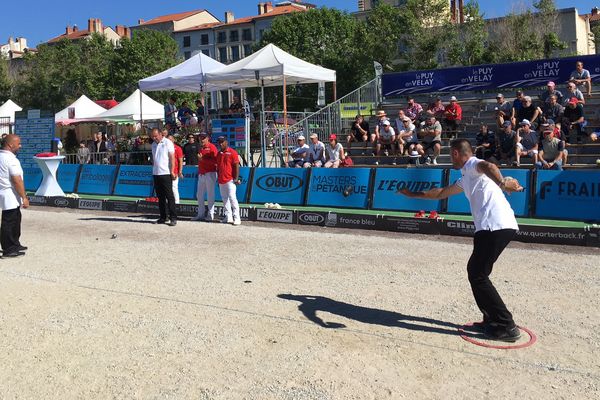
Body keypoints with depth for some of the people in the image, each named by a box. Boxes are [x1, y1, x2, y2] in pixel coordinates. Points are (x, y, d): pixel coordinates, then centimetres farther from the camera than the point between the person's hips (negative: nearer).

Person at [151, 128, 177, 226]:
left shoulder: (167, 143, -4)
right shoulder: (153, 144, 16)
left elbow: (172, 158, -8)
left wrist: (172, 171, -14)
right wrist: (153, 169, 13)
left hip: (166, 173, -7)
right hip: (156, 173, 7)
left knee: (169, 196, -5)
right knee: (160, 197, 10)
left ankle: (173, 218, -2)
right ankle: (163, 217, 16)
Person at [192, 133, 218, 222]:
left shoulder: (212, 147, -7)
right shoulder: (200, 148, 18)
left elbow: (215, 161, -17)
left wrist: (203, 159, -20)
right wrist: (198, 172, 18)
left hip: (210, 173, -9)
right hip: (201, 174, 9)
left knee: (210, 195, -5)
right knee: (199, 195, 10)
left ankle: (211, 215, 0)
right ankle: (200, 214, 18)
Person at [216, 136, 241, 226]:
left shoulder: (232, 152, -5)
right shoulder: (219, 153, 15)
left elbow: (236, 166, -9)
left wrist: (236, 178, -15)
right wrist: (219, 178, 18)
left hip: (230, 180, -7)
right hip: (221, 181, 7)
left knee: (232, 198, -12)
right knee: (224, 199, 9)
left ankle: (236, 218, -9)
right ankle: (228, 217, 16)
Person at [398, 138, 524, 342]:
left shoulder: (473, 164, 1)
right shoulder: (466, 178, 29)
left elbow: (488, 166, -25)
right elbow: (442, 193, 41)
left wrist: (501, 183, -44)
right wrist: (414, 194, 48)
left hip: (496, 226, -10)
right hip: (493, 227, 10)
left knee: (477, 275, -6)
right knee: (474, 270, 18)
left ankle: (506, 326, -3)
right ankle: (492, 319, 21)